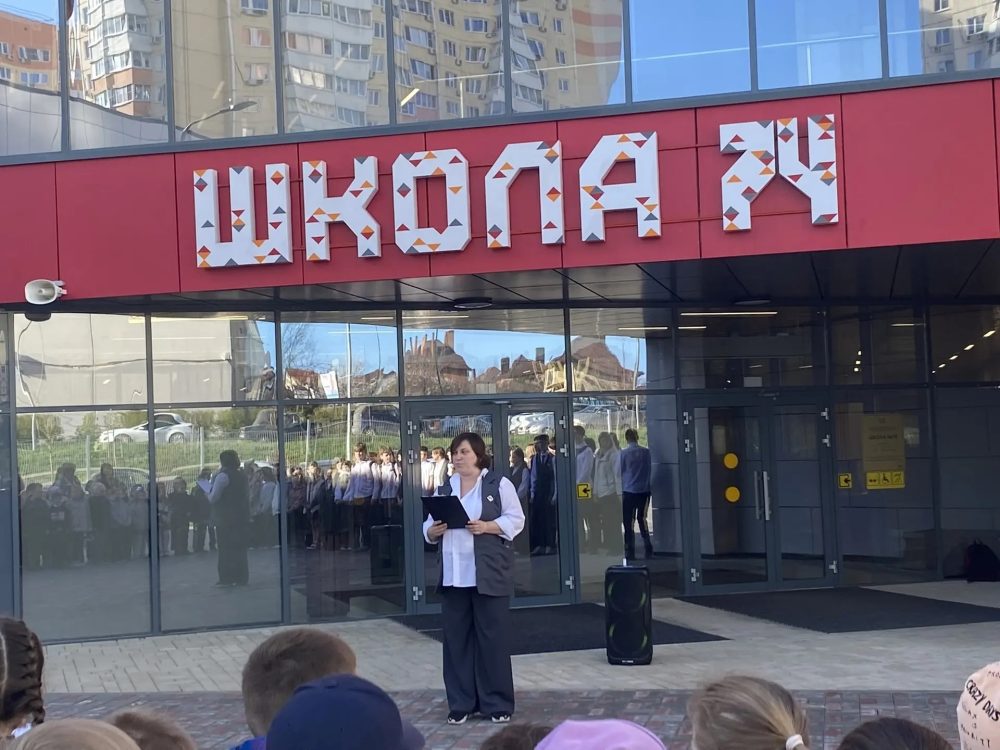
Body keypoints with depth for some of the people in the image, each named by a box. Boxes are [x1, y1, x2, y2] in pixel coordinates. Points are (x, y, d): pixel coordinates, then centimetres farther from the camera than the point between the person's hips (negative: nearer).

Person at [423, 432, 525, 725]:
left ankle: (498, 704, 8)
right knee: (456, 638, 5)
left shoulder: (499, 484, 1)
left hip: (488, 574, -4)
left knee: (493, 638, -1)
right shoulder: (444, 489, 14)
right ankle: (461, 703, 14)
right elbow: (428, 526, 15)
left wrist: (486, 527, -19)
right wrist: (433, 531, -8)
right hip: (453, 577, 5)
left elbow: (515, 520, -4)